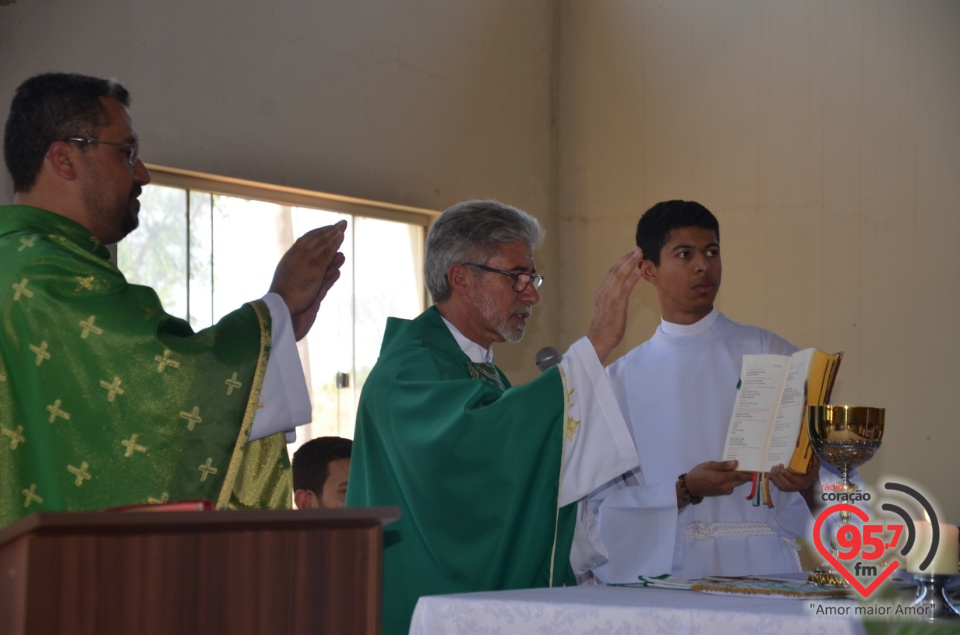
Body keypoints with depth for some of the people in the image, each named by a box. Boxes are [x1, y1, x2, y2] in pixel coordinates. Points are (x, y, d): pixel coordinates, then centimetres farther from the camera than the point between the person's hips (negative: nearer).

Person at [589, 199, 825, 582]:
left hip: (760, 569, 0)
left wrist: (806, 483, -16)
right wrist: (685, 490, -9)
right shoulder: (622, 379, 11)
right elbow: (600, 501, 5)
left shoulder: (769, 355, 10)